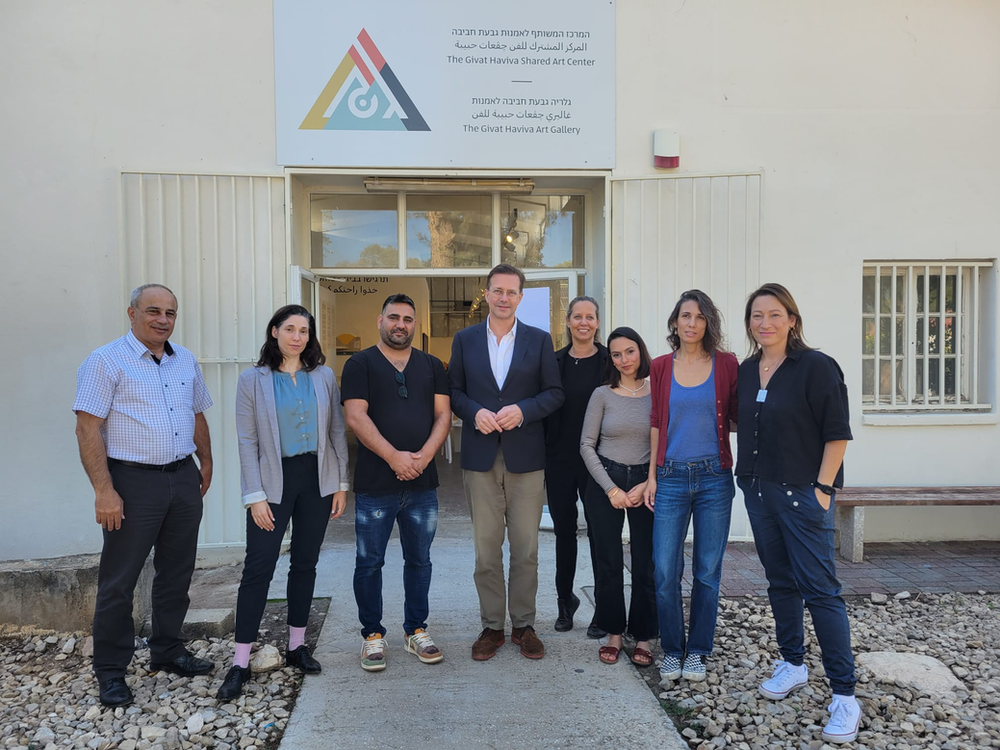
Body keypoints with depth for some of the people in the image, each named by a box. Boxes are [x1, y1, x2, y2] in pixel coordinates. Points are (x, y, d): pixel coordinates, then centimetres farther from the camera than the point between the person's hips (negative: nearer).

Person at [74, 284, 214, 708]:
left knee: (176, 573, 15)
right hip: (133, 482, -6)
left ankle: (168, 652, 31)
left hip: (184, 480, 6)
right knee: (119, 580, 4)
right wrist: (103, 490, -19)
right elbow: (88, 429, -14)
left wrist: (206, 462, 14)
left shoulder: (185, 361, 11)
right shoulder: (107, 361, -9)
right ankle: (110, 671, 19)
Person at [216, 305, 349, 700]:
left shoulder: (324, 377, 5)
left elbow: (337, 431, 6)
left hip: (316, 479, 3)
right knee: (258, 568, -2)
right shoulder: (252, 379, -2)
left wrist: (341, 482, 2)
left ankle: (297, 646, 26)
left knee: (305, 564, 12)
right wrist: (255, 495, -10)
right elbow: (247, 441, -5)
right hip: (274, 481, -2)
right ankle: (240, 664, 7)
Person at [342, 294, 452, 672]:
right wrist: (394, 456, -17)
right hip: (374, 484, -3)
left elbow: (443, 415, 5)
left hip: (422, 484, 3)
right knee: (369, 562, 5)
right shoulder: (360, 364, 2)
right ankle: (372, 635, 20)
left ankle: (416, 630, 26)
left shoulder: (432, 366, 12)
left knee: (419, 559, 12)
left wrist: (424, 455, -11)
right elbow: (356, 417, -8)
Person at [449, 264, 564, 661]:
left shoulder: (539, 340, 5)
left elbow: (554, 392, 3)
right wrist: (475, 412, -13)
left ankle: (524, 625, 22)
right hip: (480, 457, 1)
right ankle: (491, 626, 20)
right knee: (486, 549, 7)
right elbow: (453, 391, 7)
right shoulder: (465, 339, 7)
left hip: (525, 457, 0)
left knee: (526, 549, 6)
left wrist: (522, 410, -14)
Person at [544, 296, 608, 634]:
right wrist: (542, 455, 0)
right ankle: (565, 600, 30)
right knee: (564, 531, 13)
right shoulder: (555, 361, 5)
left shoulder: (610, 362, -2)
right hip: (559, 460, 3)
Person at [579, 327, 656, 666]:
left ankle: (643, 637, 19)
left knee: (646, 564, 2)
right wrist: (611, 488, -7)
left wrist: (647, 485, -10)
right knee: (608, 562, 6)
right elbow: (587, 445, 0)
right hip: (604, 483, 0)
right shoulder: (603, 394, 0)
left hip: (647, 484, 0)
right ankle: (614, 632, 22)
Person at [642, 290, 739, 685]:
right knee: (664, 572, 0)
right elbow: (656, 423, 8)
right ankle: (672, 650, 19)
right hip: (671, 478, 1)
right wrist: (652, 476, 4)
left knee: (707, 571, 7)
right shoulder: (661, 367, 5)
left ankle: (697, 652, 23)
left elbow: (738, 418, 4)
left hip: (714, 478, 0)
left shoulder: (726, 364, 1)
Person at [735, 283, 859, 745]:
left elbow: (837, 433, -11)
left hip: (802, 493, -6)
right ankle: (793, 664, 32)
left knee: (819, 588, -4)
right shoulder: (746, 370, 8)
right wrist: (747, 477, 8)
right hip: (759, 490, 6)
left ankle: (844, 695, 6)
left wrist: (822, 488, -14)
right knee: (780, 582, 16)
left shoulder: (815, 366, -10)